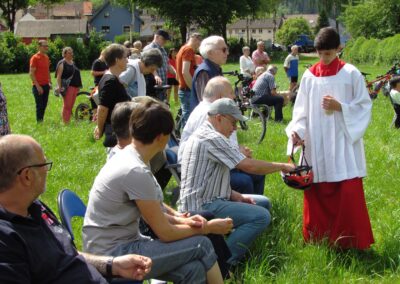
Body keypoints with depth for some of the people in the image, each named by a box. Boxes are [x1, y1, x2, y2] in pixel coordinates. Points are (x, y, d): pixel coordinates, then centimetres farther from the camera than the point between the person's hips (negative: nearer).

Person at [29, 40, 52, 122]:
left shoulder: (46, 57, 12)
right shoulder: (35, 58, -11)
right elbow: (31, 73, -13)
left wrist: (50, 82, 12)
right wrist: (37, 86, -18)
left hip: (46, 85, 7)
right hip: (38, 86, -7)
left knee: (44, 105, 8)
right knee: (39, 106, -4)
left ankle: (42, 121, 14)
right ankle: (39, 122, 1)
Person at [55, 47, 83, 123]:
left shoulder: (73, 63, 18)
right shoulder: (62, 63, -5)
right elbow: (59, 76, -13)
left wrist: (78, 86, 23)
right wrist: (59, 87, -22)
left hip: (74, 87, 8)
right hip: (67, 87, -8)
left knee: (71, 106, 9)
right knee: (67, 106, -8)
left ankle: (68, 121, 14)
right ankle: (65, 122, -6)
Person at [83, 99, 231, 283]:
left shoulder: (126, 156, 6)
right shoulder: (136, 171, -22)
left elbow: (152, 213, 17)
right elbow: (165, 233, -15)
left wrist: (179, 220, 0)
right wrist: (209, 227, -3)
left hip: (117, 243, 8)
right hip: (112, 255, -8)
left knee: (193, 269, -9)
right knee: (201, 245, -10)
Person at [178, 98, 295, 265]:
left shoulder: (205, 135, 18)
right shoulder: (212, 138, -16)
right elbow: (249, 166, -20)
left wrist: (238, 197, 7)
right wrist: (282, 166, -6)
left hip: (201, 200, 11)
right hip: (201, 207, -11)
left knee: (263, 203, 13)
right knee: (261, 216, -22)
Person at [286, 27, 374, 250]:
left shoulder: (351, 74, -2)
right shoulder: (309, 76, 6)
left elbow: (364, 107, -1)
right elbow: (302, 110, 9)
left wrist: (340, 107, -15)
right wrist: (297, 131, -8)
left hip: (344, 144, -3)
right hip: (316, 146, 3)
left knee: (349, 192, -6)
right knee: (316, 194, 5)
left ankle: (352, 242, 6)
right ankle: (318, 239, 20)